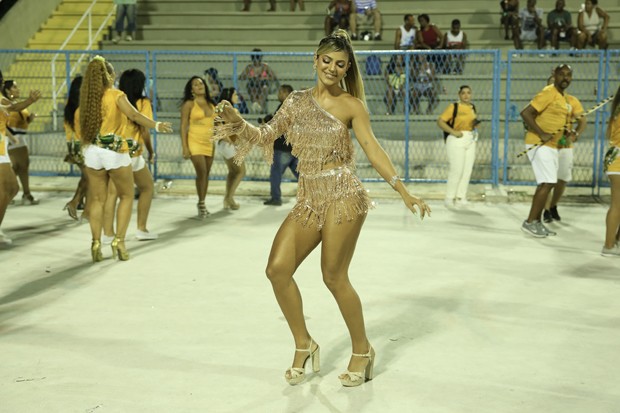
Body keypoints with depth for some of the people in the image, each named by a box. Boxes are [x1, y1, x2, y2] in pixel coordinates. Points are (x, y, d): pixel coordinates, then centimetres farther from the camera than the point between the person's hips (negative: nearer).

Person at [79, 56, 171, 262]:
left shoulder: (88, 97, 5)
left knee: (97, 199, 11)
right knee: (127, 196, 11)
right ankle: (119, 240, 2)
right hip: (115, 152, -4)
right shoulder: (116, 95, -8)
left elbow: (84, 126, 4)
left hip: (92, 151, 4)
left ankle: (96, 243, 4)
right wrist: (157, 125, -22)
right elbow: (134, 116, -21)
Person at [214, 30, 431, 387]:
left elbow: (373, 149, -4)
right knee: (278, 269, -4)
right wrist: (239, 123, -10)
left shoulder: (351, 105, 0)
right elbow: (266, 135, 9)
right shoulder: (298, 100, 11)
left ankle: (363, 351, 17)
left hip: (342, 196, -5)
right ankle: (304, 345, 13)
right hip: (308, 198, 5)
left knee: (334, 277, -3)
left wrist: (405, 193, -10)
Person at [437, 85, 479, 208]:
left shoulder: (472, 107, 11)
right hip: (456, 140, -7)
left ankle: (460, 197, 12)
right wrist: (453, 132, -19)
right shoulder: (454, 107, -8)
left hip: (470, 140, 7)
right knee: (456, 170, -8)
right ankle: (449, 198, 2)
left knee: (467, 170, 5)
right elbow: (440, 121, -12)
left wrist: (475, 122, 1)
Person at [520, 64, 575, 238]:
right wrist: (541, 134, -27)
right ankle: (530, 222, -7)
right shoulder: (548, 93, -14)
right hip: (539, 144, -10)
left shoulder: (563, 97, 15)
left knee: (547, 184, 12)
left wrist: (568, 132, 7)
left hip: (551, 145, 10)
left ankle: (537, 221, 21)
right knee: (547, 183, -13)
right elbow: (526, 113, -21)